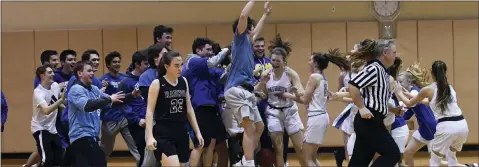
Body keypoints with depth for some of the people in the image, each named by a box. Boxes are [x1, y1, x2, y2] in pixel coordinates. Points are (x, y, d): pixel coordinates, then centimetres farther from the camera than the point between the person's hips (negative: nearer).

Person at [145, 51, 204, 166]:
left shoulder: (184, 82, 9)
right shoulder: (157, 84, -6)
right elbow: (150, 111, -9)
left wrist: (197, 132, 13)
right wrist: (150, 136, -19)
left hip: (181, 133, 6)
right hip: (163, 134, -6)